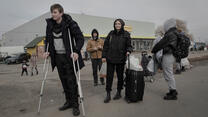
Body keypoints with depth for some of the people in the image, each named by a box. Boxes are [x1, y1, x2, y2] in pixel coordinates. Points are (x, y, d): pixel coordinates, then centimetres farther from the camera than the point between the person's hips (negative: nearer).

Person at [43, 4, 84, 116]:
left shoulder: (70, 23, -11)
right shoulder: (50, 24, 7)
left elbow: (80, 38, -12)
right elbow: (47, 39, 18)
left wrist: (76, 51, -24)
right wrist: (47, 51, 4)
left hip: (68, 56, -5)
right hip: (57, 56, 6)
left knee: (71, 81, -3)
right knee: (64, 80, 12)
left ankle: (75, 105, 10)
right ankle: (68, 101, 26)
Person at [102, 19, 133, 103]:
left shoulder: (126, 34, 2)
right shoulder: (111, 34, 6)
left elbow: (129, 45, 5)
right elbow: (106, 45, 7)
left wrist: (128, 51, -18)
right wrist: (104, 56, 1)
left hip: (121, 59, -1)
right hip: (110, 59, 1)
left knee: (120, 76, 11)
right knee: (109, 76, 2)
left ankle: (119, 93, 29)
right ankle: (108, 95, 12)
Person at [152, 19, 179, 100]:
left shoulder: (170, 34, -18)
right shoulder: (175, 34, 14)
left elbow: (160, 44, -16)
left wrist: (153, 51, -1)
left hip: (168, 56, -10)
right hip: (172, 55, 10)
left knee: (168, 75, -2)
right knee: (169, 74, 19)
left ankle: (173, 94, 8)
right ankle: (173, 91, 29)